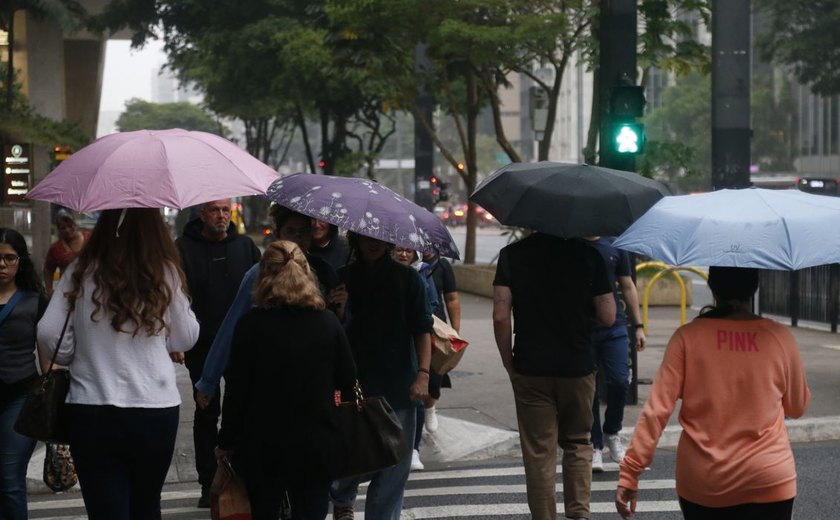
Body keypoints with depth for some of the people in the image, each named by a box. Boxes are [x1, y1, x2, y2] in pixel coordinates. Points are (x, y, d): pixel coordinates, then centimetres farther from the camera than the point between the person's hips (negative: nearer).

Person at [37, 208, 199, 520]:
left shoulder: (81, 273, -3)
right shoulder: (165, 273, -4)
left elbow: (48, 336, -5)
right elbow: (186, 339, 4)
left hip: (90, 412, 0)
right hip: (155, 410, 1)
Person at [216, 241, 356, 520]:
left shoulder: (251, 324, -9)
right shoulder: (328, 322, -3)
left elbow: (236, 390, -7)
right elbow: (348, 382, 5)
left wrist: (226, 442, 3)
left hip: (261, 446, -1)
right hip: (317, 446, 1)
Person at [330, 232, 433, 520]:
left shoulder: (407, 278, 3)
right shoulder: (343, 278, 3)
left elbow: (422, 329, 2)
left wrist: (423, 374, -9)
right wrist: (337, 311, -18)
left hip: (399, 388, 1)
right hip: (355, 387, -1)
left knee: (394, 464, 0)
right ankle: (341, 496, 31)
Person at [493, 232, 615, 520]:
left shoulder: (512, 254, -5)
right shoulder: (587, 254, -4)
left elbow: (500, 317, -10)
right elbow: (608, 317, -3)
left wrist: (509, 364, 1)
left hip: (531, 370, -1)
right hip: (578, 367, 1)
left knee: (538, 452, 6)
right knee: (577, 443, 17)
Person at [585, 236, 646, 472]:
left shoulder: (614, 245, 9)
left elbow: (628, 287, 14)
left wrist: (638, 326, 9)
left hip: (614, 327, 2)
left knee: (619, 382, -9)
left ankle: (612, 433, 16)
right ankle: (595, 446, 14)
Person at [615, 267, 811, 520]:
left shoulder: (688, 336, -5)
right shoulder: (779, 337, -3)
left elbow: (657, 408, -10)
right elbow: (798, 407, 11)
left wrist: (630, 471, -7)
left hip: (701, 483, 1)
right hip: (767, 481, -1)